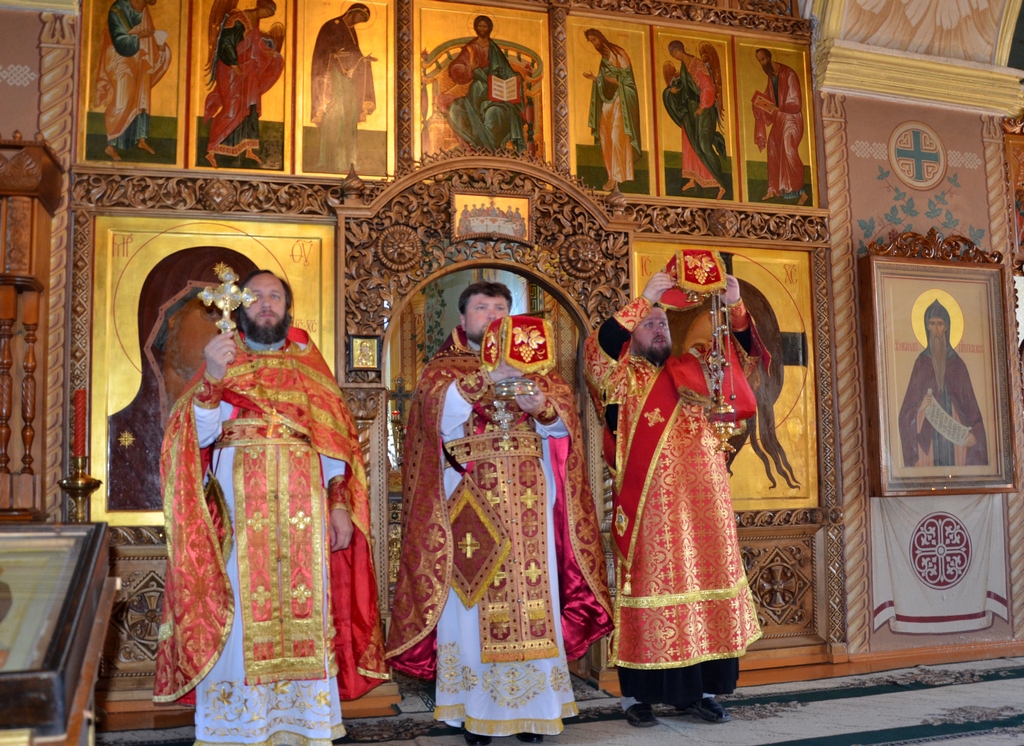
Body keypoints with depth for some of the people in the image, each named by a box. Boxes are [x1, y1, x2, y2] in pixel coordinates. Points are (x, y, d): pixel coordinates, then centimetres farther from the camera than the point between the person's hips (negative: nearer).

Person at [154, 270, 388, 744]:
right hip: (239, 513, -1)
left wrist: (340, 504, -2)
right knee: (240, 611, -1)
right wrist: (212, 378, -20)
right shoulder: (223, 362, 9)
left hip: (303, 514, 2)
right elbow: (200, 436, -5)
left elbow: (336, 441, 9)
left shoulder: (309, 367, 14)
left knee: (305, 612, 3)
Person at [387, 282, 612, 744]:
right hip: (468, 502, -2)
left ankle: (532, 706, 10)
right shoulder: (444, 367, 10)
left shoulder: (534, 364, 16)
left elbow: (564, 420, 1)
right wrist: (486, 378, -25)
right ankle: (474, 709, 7)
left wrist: (541, 408, -21)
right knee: (472, 600, -2)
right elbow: (438, 408, -12)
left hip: (526, 503, 2)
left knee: (531, 599, 1)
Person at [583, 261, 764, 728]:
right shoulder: (626, 378, 1)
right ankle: (637, 694, 8)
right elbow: (597, 348, -18)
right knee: (654, 587, -2)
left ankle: (702, 689, 16)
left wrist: (735, 308, -4)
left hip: (703, 502, 5)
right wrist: (644, 300, -18)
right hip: (653, 504, -5)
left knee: (705, 586, 6)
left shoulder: (694, 373, 15)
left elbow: (746, 355, 13)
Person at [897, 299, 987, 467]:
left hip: (956, 438, 1)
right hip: (929, 438, -1)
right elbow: (908, 410, 1)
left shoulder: (957, 363, 7)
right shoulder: (921, 363, 5)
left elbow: (971, 407, 4)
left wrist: (973, 434, -11)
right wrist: (920, 408, -21)